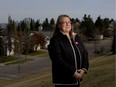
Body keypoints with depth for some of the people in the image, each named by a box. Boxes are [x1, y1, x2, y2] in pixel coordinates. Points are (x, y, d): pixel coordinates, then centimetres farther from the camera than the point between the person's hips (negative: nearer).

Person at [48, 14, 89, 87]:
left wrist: (84, 69, -6)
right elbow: (58, 60, -17)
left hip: (77, 78, 6)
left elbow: (85, 53, 10)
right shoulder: (55, 40, -8)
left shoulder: (76, 38, 12)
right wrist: (73, 72, -19)